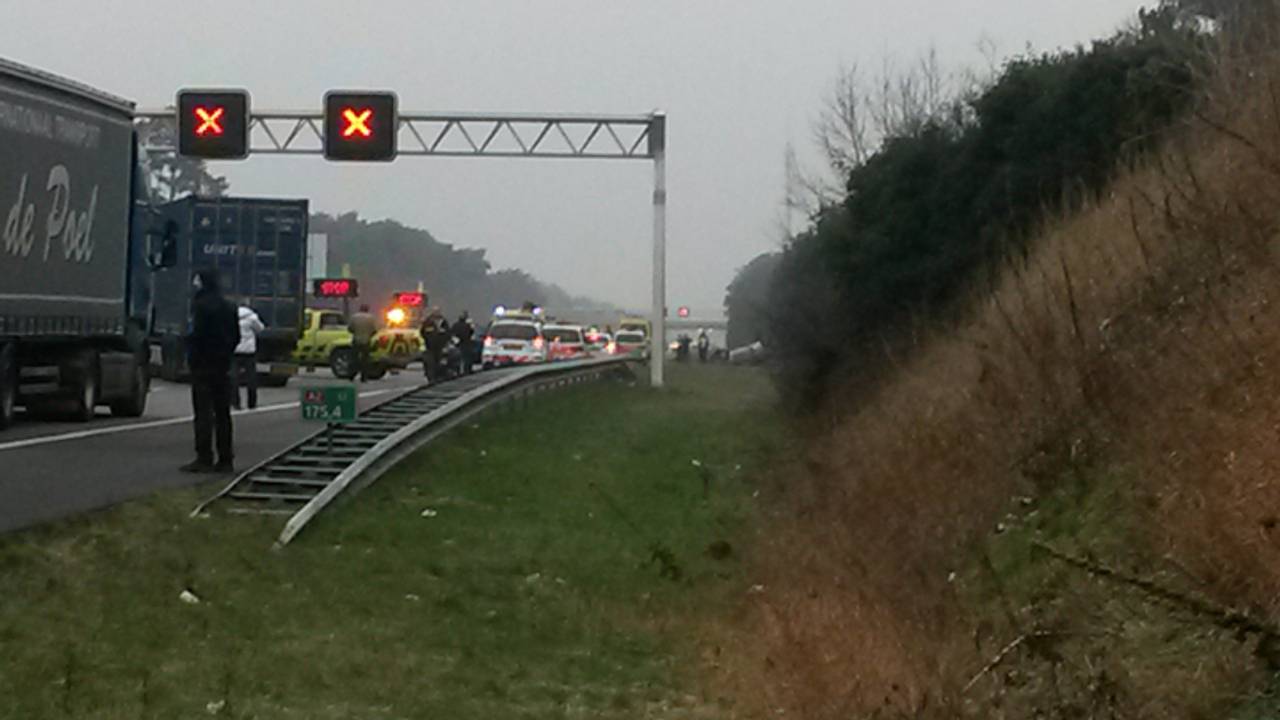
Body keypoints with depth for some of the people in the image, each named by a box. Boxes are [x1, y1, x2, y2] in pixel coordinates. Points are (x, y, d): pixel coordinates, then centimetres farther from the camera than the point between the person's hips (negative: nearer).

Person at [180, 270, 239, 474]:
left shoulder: (201, 305, -13)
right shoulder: (229, 308, 13)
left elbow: (197, 334, -19)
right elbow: (236, 336, 15)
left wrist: (191, 357, -5)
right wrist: (225, 355, 15)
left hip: (203, 365, -8)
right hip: (222, 367, 8)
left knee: (203, 413, -7)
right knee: (222, 413, 11)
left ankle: (204, 459, -10)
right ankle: (225, 460, 12)